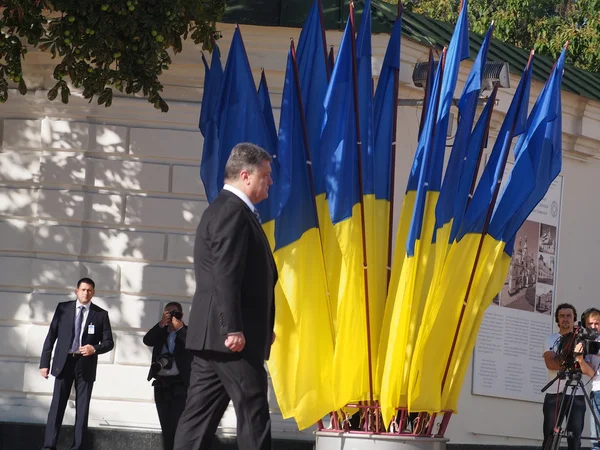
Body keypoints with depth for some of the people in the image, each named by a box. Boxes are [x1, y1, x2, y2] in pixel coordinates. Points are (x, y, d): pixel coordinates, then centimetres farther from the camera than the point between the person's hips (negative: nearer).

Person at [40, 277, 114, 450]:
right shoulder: (63, 308, 4)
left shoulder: (101, 314, 3)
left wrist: (94, 349, -18)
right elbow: (51, 336, 3)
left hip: (86, 364, 0)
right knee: (57, 406, -3)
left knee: (82, 408, 3)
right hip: (63, 362, 0)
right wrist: (44, 362, -2)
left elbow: (109, 342, 3)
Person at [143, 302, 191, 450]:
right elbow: (147, 340, 0)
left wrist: (179, 328, -11)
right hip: (161, 384, 5)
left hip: (180, 384, -5)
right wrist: (161, 324, -8)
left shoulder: (188, 331, 4)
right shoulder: (160, 331, 17)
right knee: (166, 426, 6)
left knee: (179, 426, -11)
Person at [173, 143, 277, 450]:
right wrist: (233, 329, -24)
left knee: (201, 413, 7)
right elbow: (226, 275, -20)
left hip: (212, 334, 10)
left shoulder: (225, 209, 21)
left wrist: (264, 328, 22)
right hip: (229, 335, -10)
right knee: (252, 412, -7)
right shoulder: (234, 211, -11)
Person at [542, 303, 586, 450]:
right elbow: (550, 363, -8)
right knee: (550, 437, -3)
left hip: (577, 395, 1)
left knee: (575, 437, -1)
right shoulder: (551, 340, 10)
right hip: (554, 394, -1)